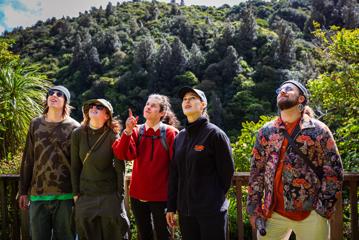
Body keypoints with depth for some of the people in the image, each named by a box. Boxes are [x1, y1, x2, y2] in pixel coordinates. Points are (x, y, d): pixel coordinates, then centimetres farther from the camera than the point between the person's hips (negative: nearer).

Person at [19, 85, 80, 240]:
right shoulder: (35, 124, 9)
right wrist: (23, 191, 8)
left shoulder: (74, 127, 1)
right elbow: (27, 160, 10)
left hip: (65, 196, -2)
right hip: (38, 194, 3)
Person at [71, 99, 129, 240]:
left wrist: (120, 195, -8)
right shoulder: (78, 134, -3)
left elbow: (119, 167, -7)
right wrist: (76, 194, 2)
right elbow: (75, 166, 2)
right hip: (85, 195, 2)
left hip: (110, 194, -2)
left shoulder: (112, 136, -9)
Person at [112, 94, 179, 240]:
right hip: (138, 195, 4)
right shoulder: (137, 131, 3)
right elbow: (122, 154, -10)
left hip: (160, 196, -4)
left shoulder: (169, 133, -7)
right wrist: (128, 131, -22)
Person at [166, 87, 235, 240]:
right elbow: (174, 173, 11)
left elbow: (227, 170, -6)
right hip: (185, 210, 6)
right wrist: (171, 207, 10)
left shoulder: (214, 134, -7)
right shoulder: (180, 137, 10)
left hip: (211, 210, -5)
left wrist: (215, 198, 2)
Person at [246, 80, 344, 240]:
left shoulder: (318, 130, -2)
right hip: (273, 212, 3)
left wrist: (322, 210, -9)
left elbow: (334, 172, -3)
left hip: (310, 213, -2)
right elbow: (256, 171, 9)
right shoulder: (266, 131, 7)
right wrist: (253, 207, 4)